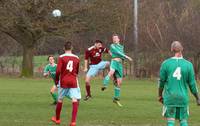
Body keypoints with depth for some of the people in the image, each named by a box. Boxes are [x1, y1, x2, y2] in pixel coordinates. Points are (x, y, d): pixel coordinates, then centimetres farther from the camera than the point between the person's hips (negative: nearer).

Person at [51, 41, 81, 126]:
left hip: (63, 81, -1)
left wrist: (56, 80, 2)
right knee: (75, 101, -5)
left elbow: (58, 70, -13)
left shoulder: (61, 57, -6)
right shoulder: (76, 58, 4)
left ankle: (57, 119, 31)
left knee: (60, 100, 16)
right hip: (73, 81, 1)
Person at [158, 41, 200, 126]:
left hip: (170, 97, 0)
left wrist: (160, 95, 17)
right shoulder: (188, 65, -4)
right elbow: (192, 84, 0)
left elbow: (161, 81, 2)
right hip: (183, 98, 1)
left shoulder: (166, 64, -4)